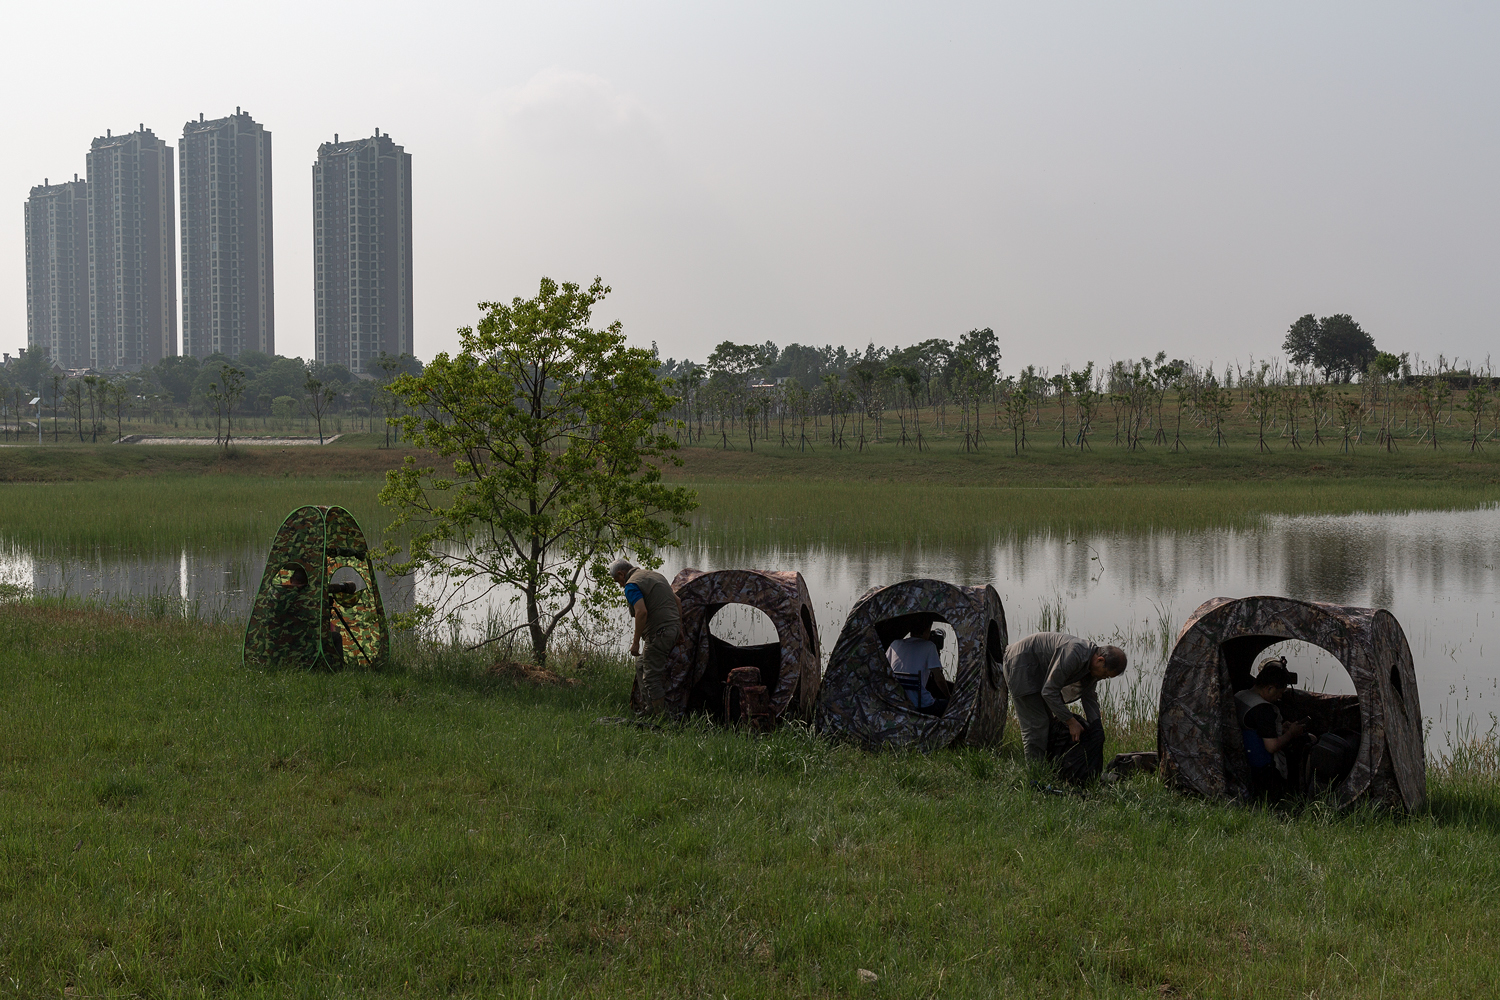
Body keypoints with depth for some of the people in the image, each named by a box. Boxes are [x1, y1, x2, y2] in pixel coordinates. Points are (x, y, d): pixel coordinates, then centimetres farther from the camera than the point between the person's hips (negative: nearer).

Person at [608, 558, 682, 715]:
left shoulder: (631, 586, -8)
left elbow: (642, 612, -24)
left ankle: (660, 715, -4)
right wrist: (680, 629, 24)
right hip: (673, 629, 10)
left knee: (651, 677, -4)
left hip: (658, 634, -10)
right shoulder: (655, 575, 21)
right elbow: (677, 602, 22)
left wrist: (636, 642, -18)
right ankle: (649, 706, 19)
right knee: (641, 664, 20)